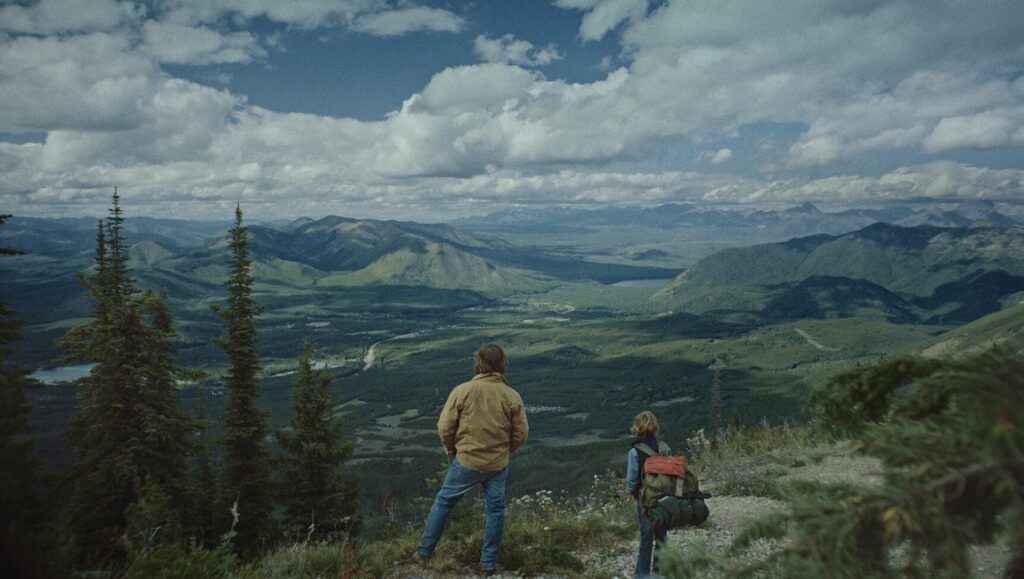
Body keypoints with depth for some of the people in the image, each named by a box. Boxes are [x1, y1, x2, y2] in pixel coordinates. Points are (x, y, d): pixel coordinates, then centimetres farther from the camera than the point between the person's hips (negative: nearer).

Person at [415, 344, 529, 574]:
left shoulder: (462, 391, -12)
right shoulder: (512, 396, -6)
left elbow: (445, 427, -8)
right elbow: (521, 434, -1)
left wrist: (452, 449, 10)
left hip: (466, 462, -1)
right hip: (498, 465, 1)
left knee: (444, 502, 16)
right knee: (495, 511, 15)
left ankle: (425, 551, 25)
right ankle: (488, 563, 22)